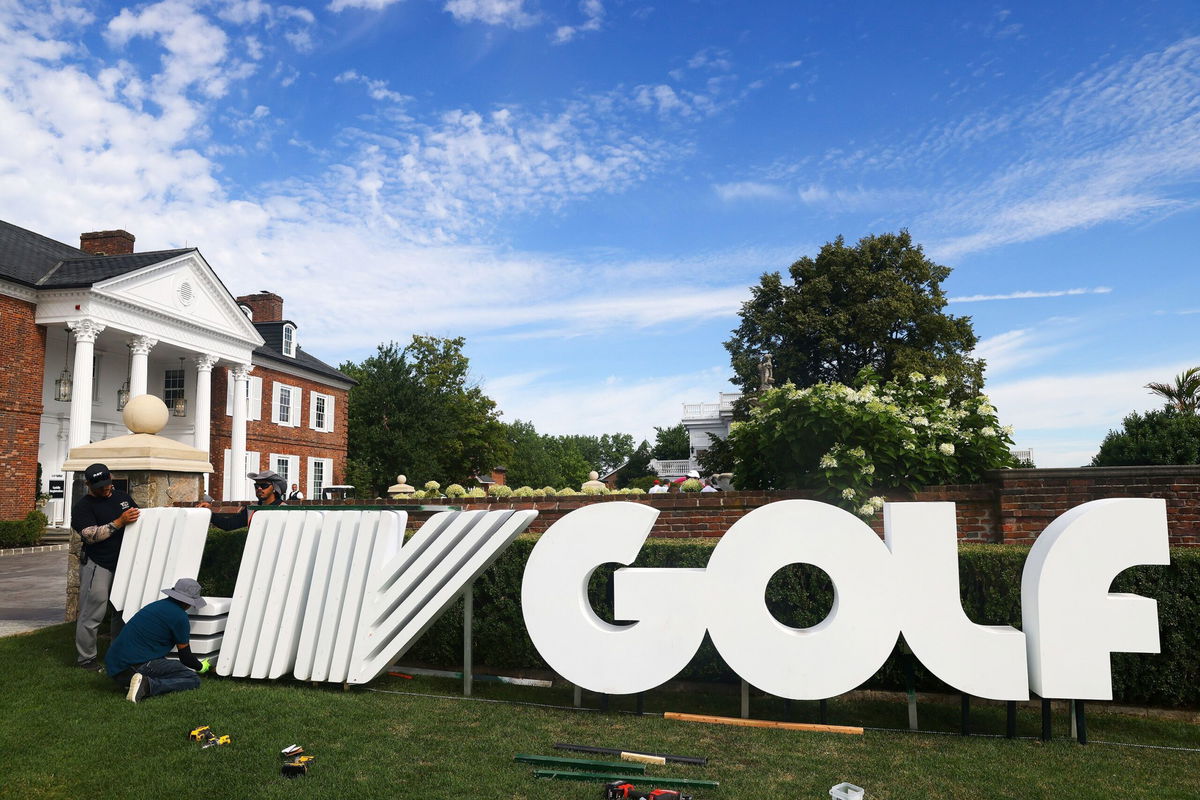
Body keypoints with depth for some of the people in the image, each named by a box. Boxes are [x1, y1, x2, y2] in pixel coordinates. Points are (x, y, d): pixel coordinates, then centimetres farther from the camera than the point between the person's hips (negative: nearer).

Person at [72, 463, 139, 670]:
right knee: (92, 614, -2)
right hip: (98, 566, -6)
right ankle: (85, 658, 11)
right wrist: (119, 522, -26)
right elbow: (91, 535, -18)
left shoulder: (123, 497, 13)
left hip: (124, 565, 6)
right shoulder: (83, 506, -6)